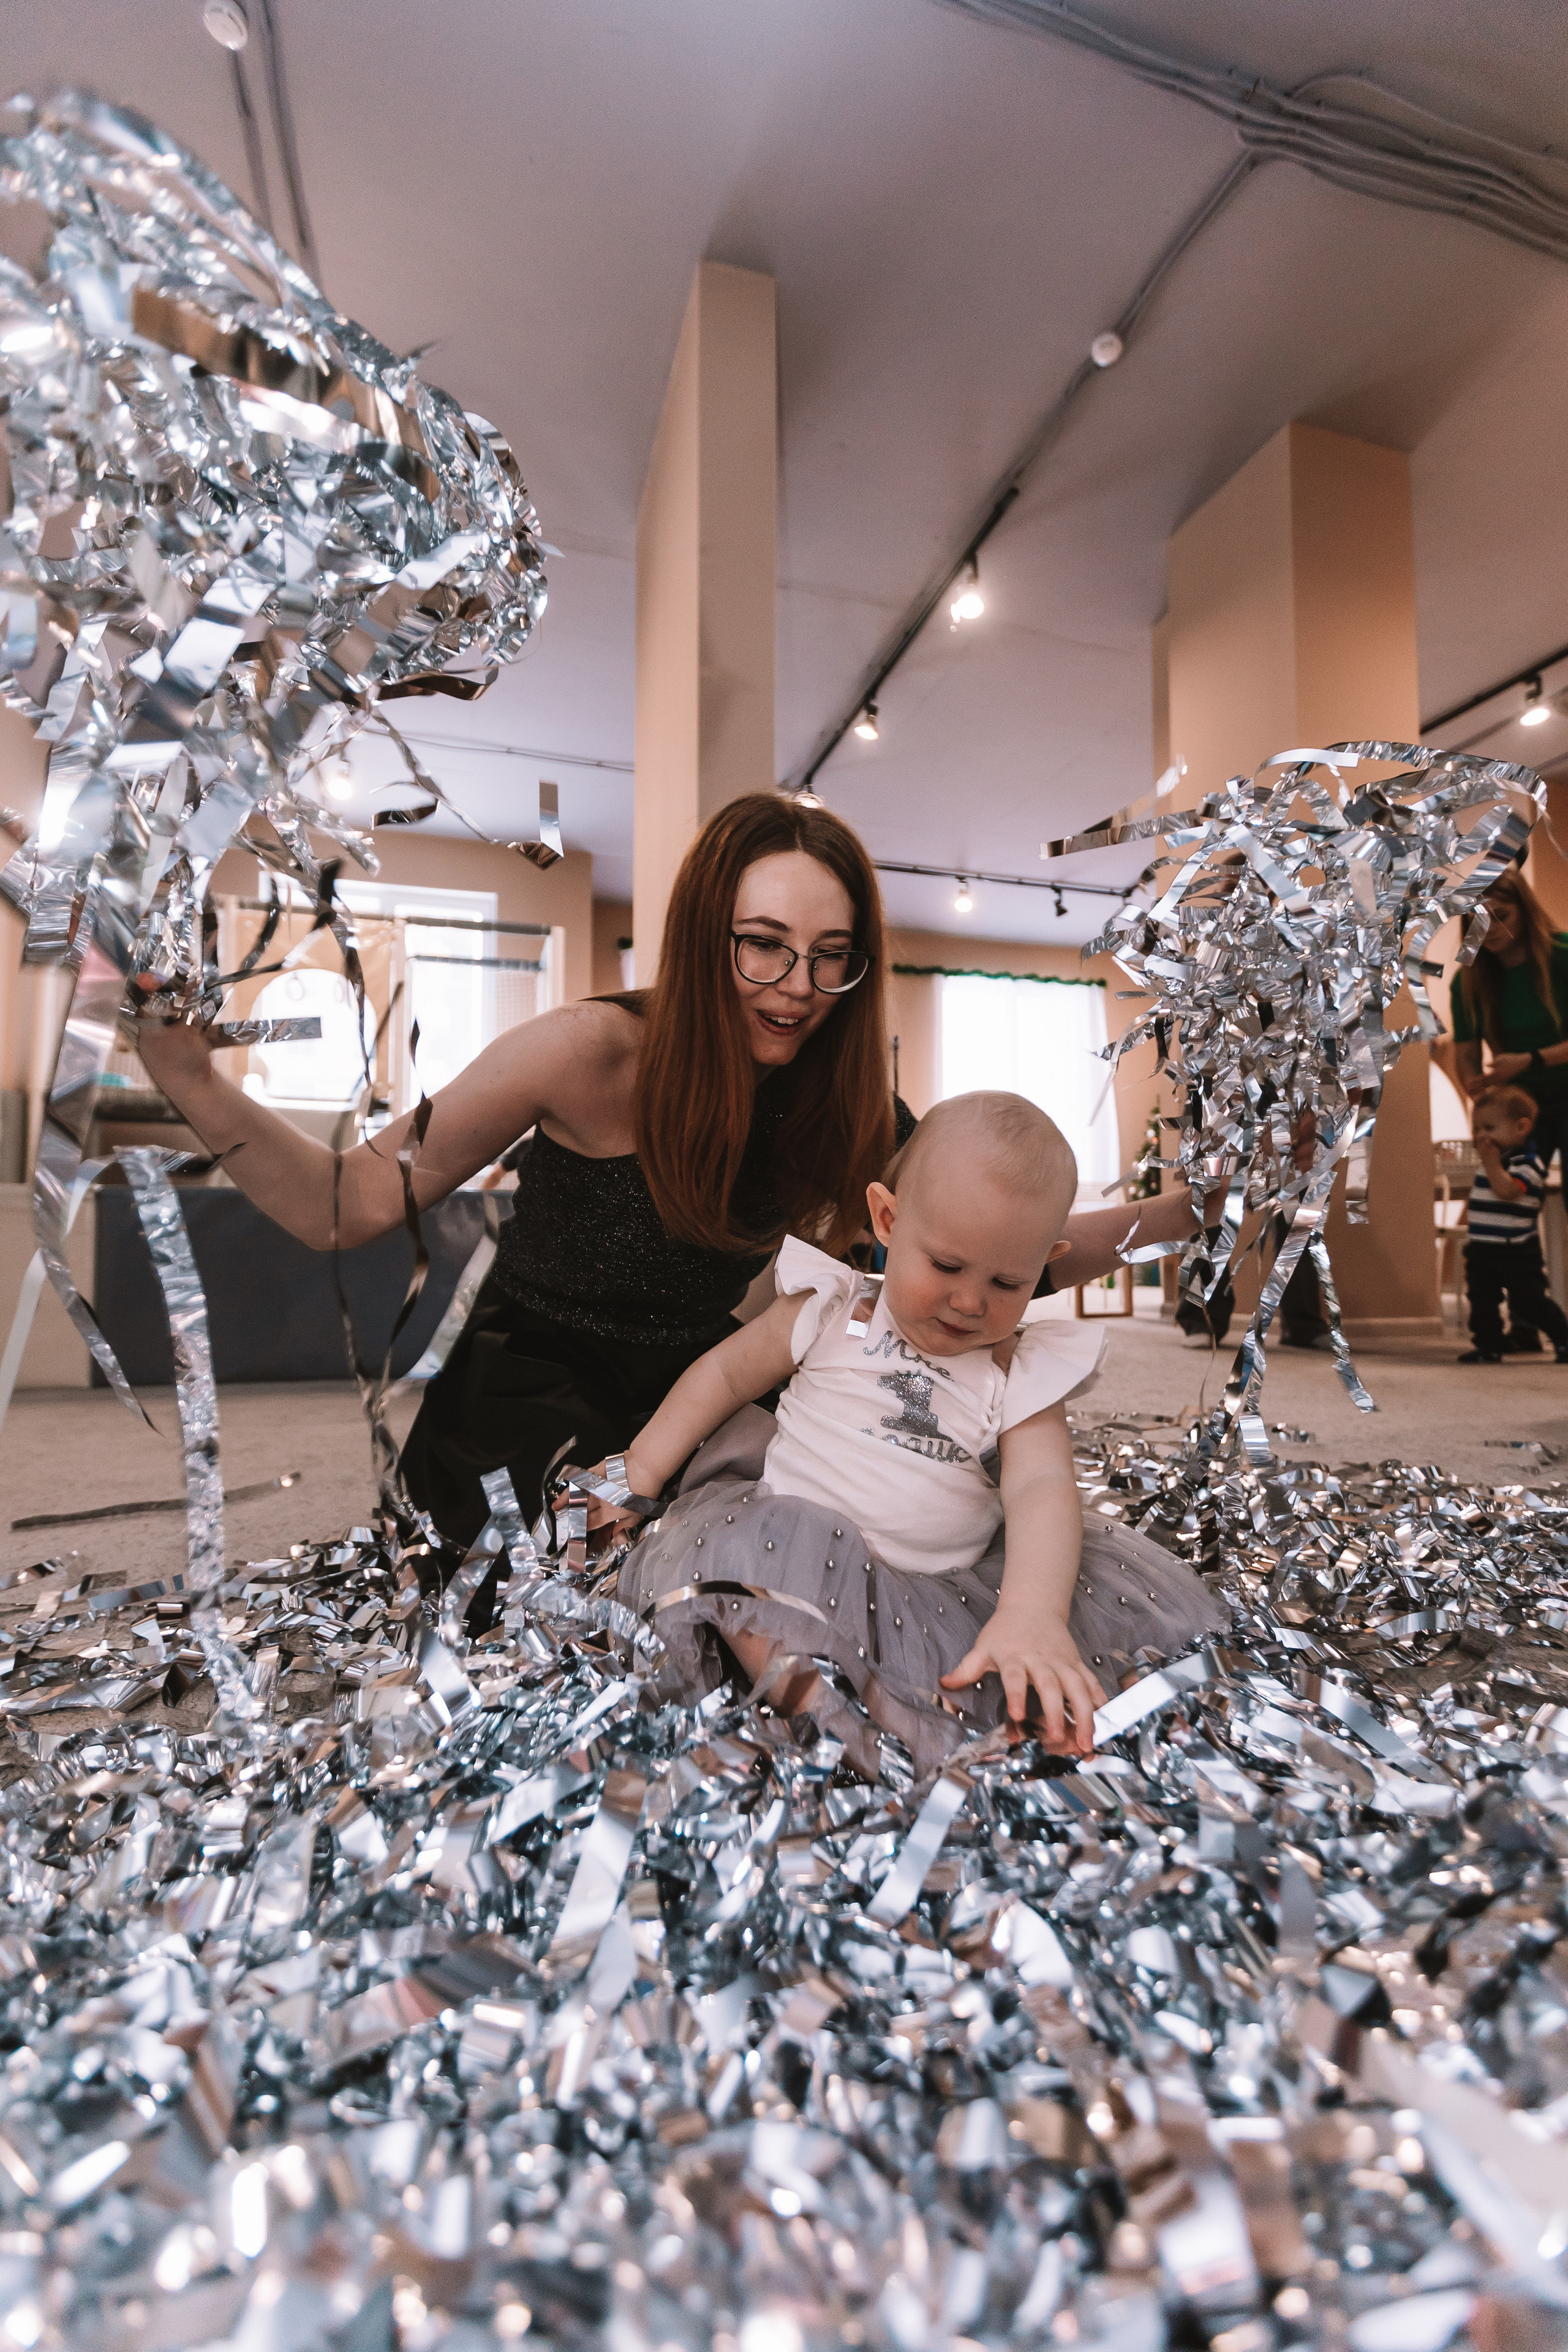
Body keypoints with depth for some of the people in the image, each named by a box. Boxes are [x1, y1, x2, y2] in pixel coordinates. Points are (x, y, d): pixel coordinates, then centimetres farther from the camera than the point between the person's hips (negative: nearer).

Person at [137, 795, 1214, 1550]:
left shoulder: (845, 1107, -6)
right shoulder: (597, 1053, -20)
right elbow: (347, 1207, -15)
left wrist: (1176, 1211, -15)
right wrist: (191, 1076, -30)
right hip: (516, 1439, -3)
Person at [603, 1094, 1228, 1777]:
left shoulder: (1022, 1374, 0)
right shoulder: (831, 1313, 1)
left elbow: (1042, 1487, -15)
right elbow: (724, 1373, 10)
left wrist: (1032, 1614, -34)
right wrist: (638, 1474, 4)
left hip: (948, 1588, 2)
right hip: (800, 1543, -1)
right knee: (728, 1535, -32)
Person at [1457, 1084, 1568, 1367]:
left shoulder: (1526, 1161, -14)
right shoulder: (1498, 1157, 13)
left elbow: (1507, 1190, -32)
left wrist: (1491, 1163, -27)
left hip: (1517, 1251, -8)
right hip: (1483, 1248, 8)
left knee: (1528, 1300, -3)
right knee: (1482, 1301, 8)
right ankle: (1488, 1346, 15)